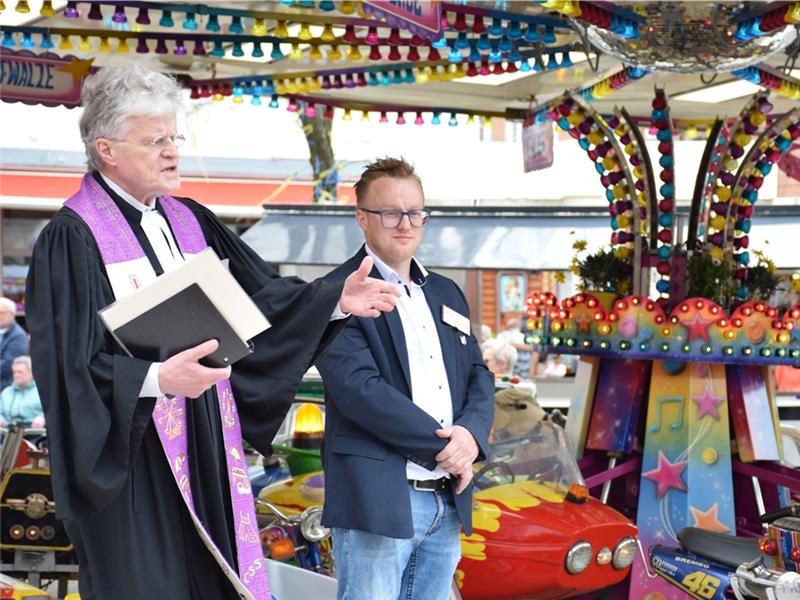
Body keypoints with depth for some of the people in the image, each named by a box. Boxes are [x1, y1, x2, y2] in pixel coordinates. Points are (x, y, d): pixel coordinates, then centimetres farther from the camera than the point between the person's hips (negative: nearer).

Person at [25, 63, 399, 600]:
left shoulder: (190, 222, 9)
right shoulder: (72, 239, -12)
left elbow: (259, 296, 6)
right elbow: (69, 364, -17)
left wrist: (335, 299, -8)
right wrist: (156, 379, -29)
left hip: (208, 446, 6)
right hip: (131, 457, -6)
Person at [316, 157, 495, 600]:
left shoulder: (446, 293, 18)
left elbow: (479, 376, 15)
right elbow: (360, 388, -16)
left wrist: (470, 433, -8)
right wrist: (444, 447, -13)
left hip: (447, 500, 7)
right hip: (378, 498, -7)